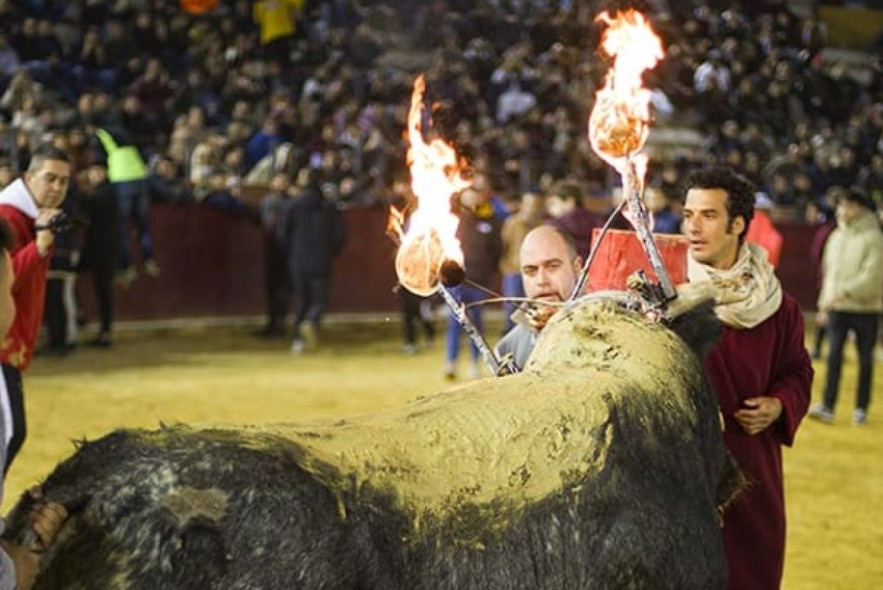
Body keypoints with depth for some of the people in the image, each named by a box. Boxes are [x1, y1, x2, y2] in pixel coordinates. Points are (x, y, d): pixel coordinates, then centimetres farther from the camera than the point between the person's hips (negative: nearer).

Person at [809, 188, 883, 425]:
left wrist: (845, 292, -24)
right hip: (837, 308, 5)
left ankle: (861, 408, 13)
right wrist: (824, 302, 14)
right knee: (834, 355, -4)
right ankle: (827, 407, -8)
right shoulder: (836, 237, 11)